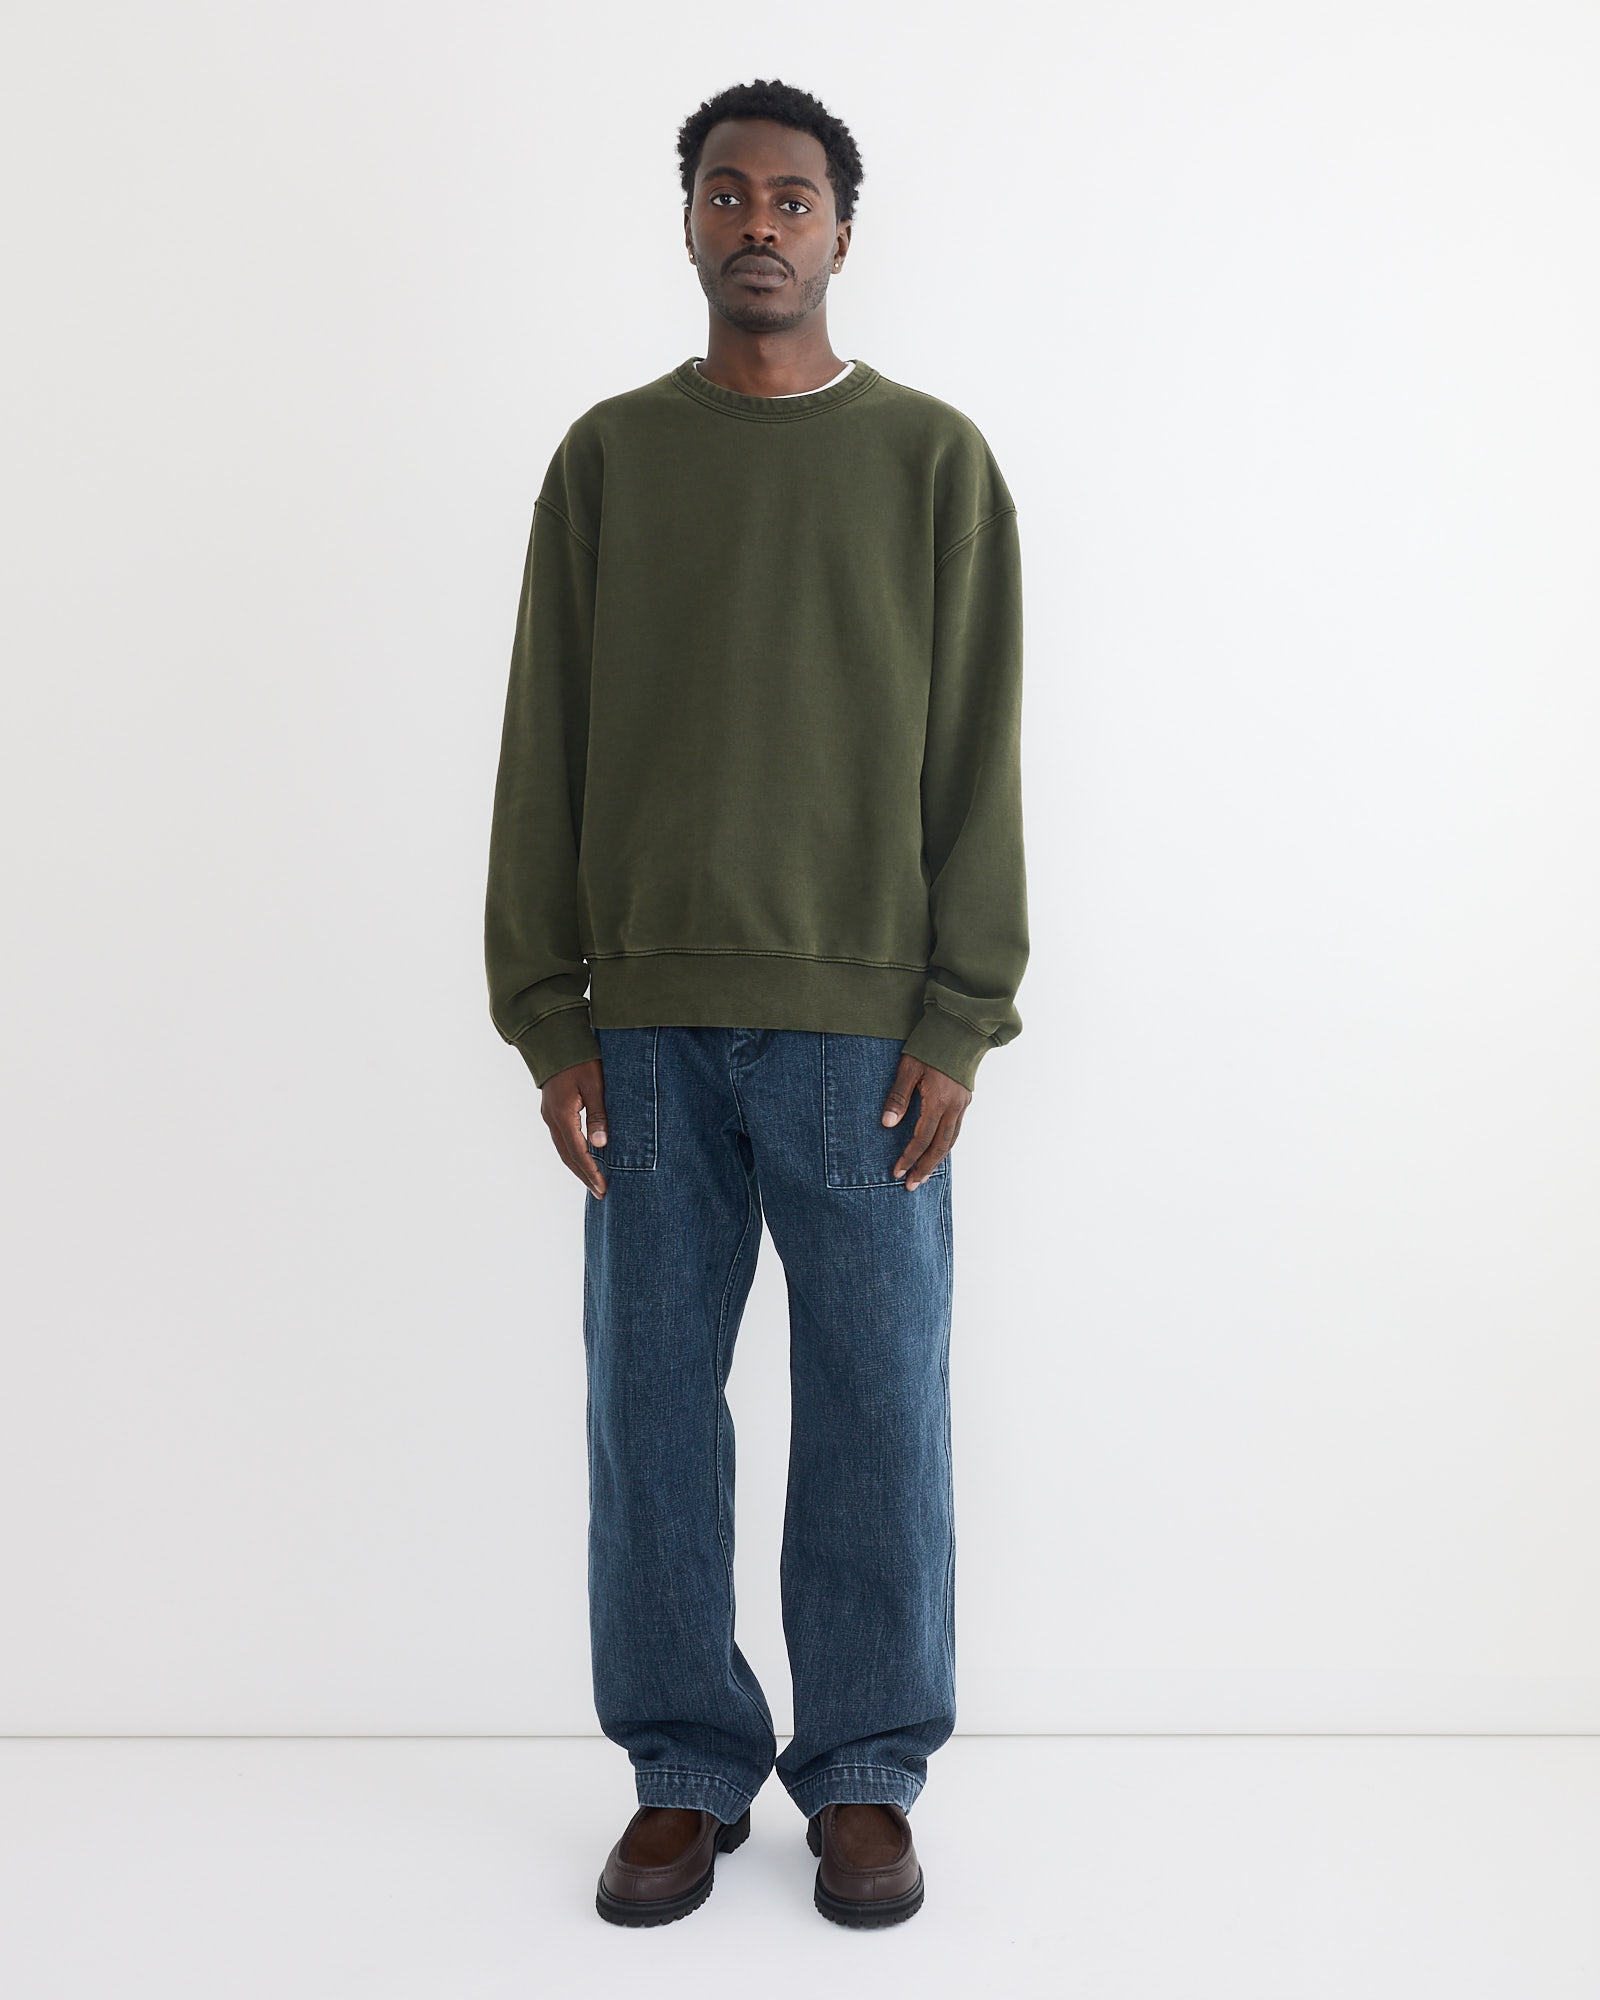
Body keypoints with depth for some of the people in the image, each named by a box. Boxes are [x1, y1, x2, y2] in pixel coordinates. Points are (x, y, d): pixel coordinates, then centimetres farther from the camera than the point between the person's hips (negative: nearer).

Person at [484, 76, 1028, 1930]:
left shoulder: (933, 460, 6)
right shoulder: (608, 457, 9)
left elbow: (977, 754, 2)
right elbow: (542, 752, 7)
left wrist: (958, 1021, -5)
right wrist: (549, 1019, 0)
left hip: (863, 1025, -1)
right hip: (649, 1022, 2)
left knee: (876, 1409, 4)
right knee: (652, 1400, 6)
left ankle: (865, 1773, 21)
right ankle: (684, 1772, 22)